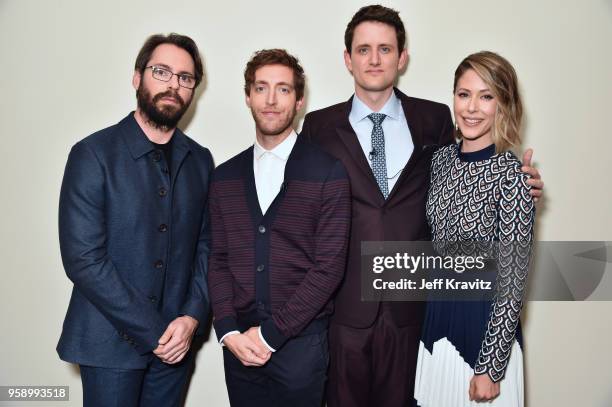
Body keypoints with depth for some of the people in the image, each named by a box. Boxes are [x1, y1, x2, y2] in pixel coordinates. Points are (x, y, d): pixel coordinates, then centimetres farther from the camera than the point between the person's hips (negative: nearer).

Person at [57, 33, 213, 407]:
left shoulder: (200, 160, 5)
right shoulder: (93, 154, -9)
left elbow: (205, 246, 6)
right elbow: (83, 258, -15)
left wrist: (192, 317, -8)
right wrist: (153, 333, -15)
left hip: (175, 342, 4)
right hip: (111, 342, -4)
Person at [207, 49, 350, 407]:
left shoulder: (329, 173, -6)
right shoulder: (225, 177, 6)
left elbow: (329, 266, -10)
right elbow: (217, 259, 6)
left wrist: (270, 333, -11)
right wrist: (229, 330, -7)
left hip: (300, 340, -3)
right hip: (239, 342, 3)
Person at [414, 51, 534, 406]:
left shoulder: (512, 175, -18)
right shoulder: (441, 159, -1)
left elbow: (512, 282, -16)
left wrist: (490, 368, -13)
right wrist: (427, 320, 10)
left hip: (485, 329, -5)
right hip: (434, 319, 5)